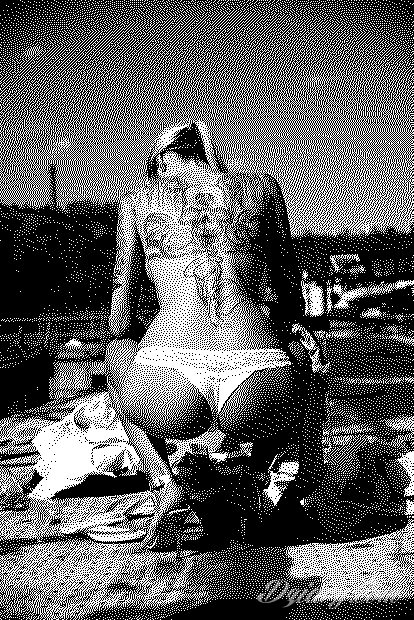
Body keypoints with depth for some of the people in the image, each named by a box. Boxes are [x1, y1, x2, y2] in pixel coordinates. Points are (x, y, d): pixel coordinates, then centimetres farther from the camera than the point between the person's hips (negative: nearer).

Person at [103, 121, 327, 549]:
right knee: (302, 350, 39)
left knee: (117, 349, 36)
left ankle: (164, 485, 14)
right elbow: (292, 298, 31)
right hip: (260, 398, 2)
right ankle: (261, 468, 14)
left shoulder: (136, 202, 19)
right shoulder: (262, 187, 21)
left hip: (167, 395, -1)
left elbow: (120, 322, 21)